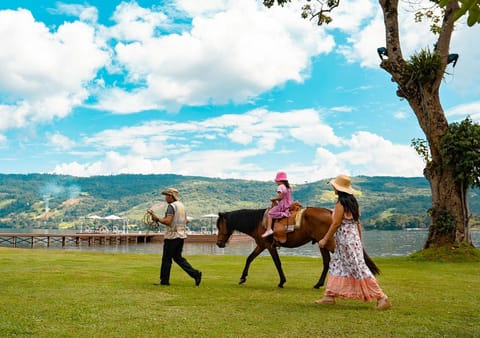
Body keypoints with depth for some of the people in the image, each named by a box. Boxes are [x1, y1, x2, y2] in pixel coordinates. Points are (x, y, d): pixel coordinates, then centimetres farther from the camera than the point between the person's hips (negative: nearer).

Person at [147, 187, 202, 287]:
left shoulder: (171, 206, -13)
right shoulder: (182, 205, 13)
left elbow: (168, 221, -22)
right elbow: (186, 221, 18)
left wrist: (157, 219, -11)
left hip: (172, 235, -8)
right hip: (181, 235, 9)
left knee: (166, 258, 3)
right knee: (178, 257, 14)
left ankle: (164, 280, 11)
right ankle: (195, 273, 3)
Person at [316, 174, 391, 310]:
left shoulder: (341, 204, -17)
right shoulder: (352, 202, 10)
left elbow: (335, 224, -18)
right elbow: (358, 222, 13)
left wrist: (325, 239, -11)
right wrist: (359, 241, 18)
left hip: (346, 241, -10)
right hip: (353, 238, 10)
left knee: (358, 268, -6)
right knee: (336, 265, 15)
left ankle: (381, 297, -2)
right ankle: (330, 296, 20)